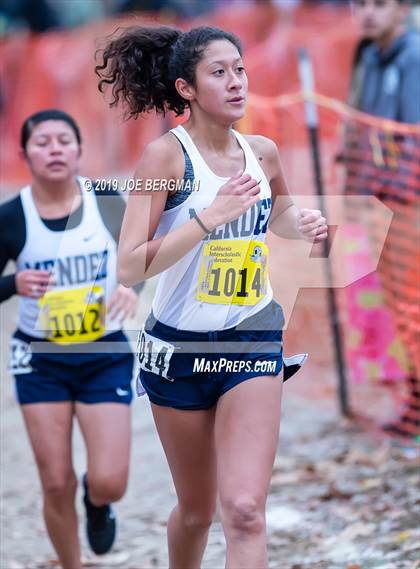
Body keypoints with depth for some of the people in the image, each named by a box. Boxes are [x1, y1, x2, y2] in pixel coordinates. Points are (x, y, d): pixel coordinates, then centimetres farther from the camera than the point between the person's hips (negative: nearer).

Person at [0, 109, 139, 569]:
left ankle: (97, 506, 31)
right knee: (57, 485, 1)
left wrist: (132, 286, -17)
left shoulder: (109, 204, -8)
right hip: (40, 359, 0)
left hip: (105, 357, 0)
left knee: (108, 483, -8)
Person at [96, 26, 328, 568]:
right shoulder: (166, 153, -12)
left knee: (244, 510, -14)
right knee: (196, 511, 13)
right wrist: (210, 216, -26)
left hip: (253, 341, 2)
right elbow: (129, 267, -20)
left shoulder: (262, 151, 2)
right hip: (180, 344, -2)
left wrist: (303, 223, 3)